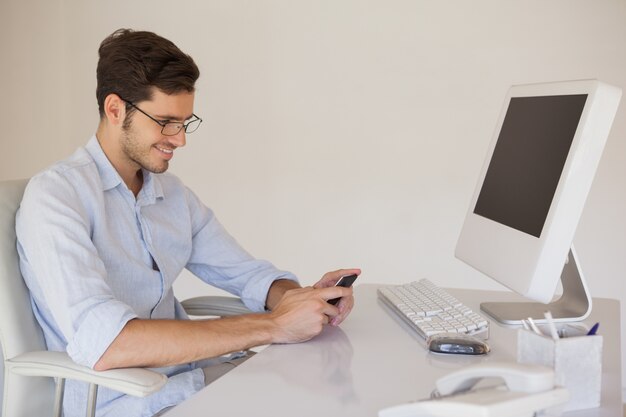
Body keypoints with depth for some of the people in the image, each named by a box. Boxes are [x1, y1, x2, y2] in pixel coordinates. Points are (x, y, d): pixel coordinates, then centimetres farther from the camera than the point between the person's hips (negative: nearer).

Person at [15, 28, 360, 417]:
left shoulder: (174, 193, 10)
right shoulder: (54, 196, -14)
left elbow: (248, 273, 15)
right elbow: (101, 344, -27)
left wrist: (302, 297, -9)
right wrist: (272, 325, -26)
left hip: (197, 378, 7)